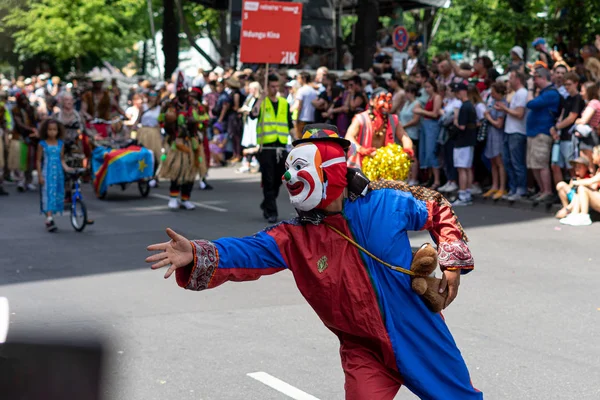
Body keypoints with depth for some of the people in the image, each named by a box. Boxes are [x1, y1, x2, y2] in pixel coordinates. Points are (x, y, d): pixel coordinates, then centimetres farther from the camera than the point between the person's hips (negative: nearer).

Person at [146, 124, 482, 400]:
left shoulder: (385, 204, -11)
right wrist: (195, 255, -40)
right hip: (365, 352, 1)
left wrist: (452, 263, -4)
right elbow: (247, 252, -23)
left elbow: (439, 211, 5)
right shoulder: (293, 238, -8)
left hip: (418, 337, 0)